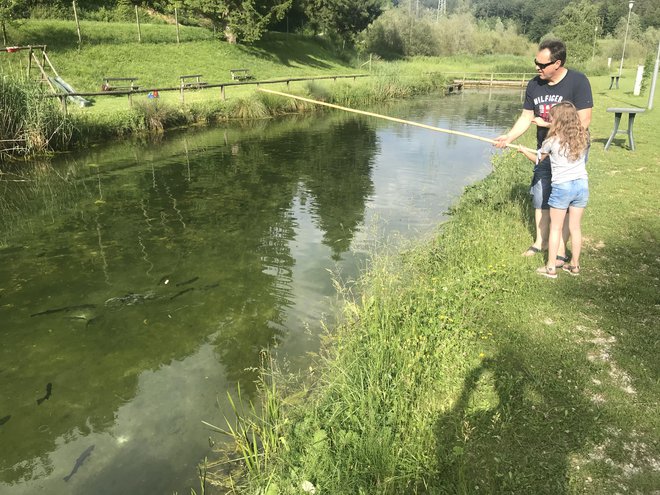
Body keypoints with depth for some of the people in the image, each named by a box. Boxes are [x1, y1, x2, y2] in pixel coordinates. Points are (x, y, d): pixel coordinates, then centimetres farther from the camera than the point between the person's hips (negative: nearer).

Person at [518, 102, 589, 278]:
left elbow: (537, 159, 8)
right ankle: (575, 265, 21)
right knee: (575, 227, 12)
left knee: (555, 228, 4)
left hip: (562, 186, -4)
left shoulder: (552, 140, -8)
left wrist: (524, 150, 28)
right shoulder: (584, 137, 4)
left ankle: (551, 267, 8)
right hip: (582, 184, 4)